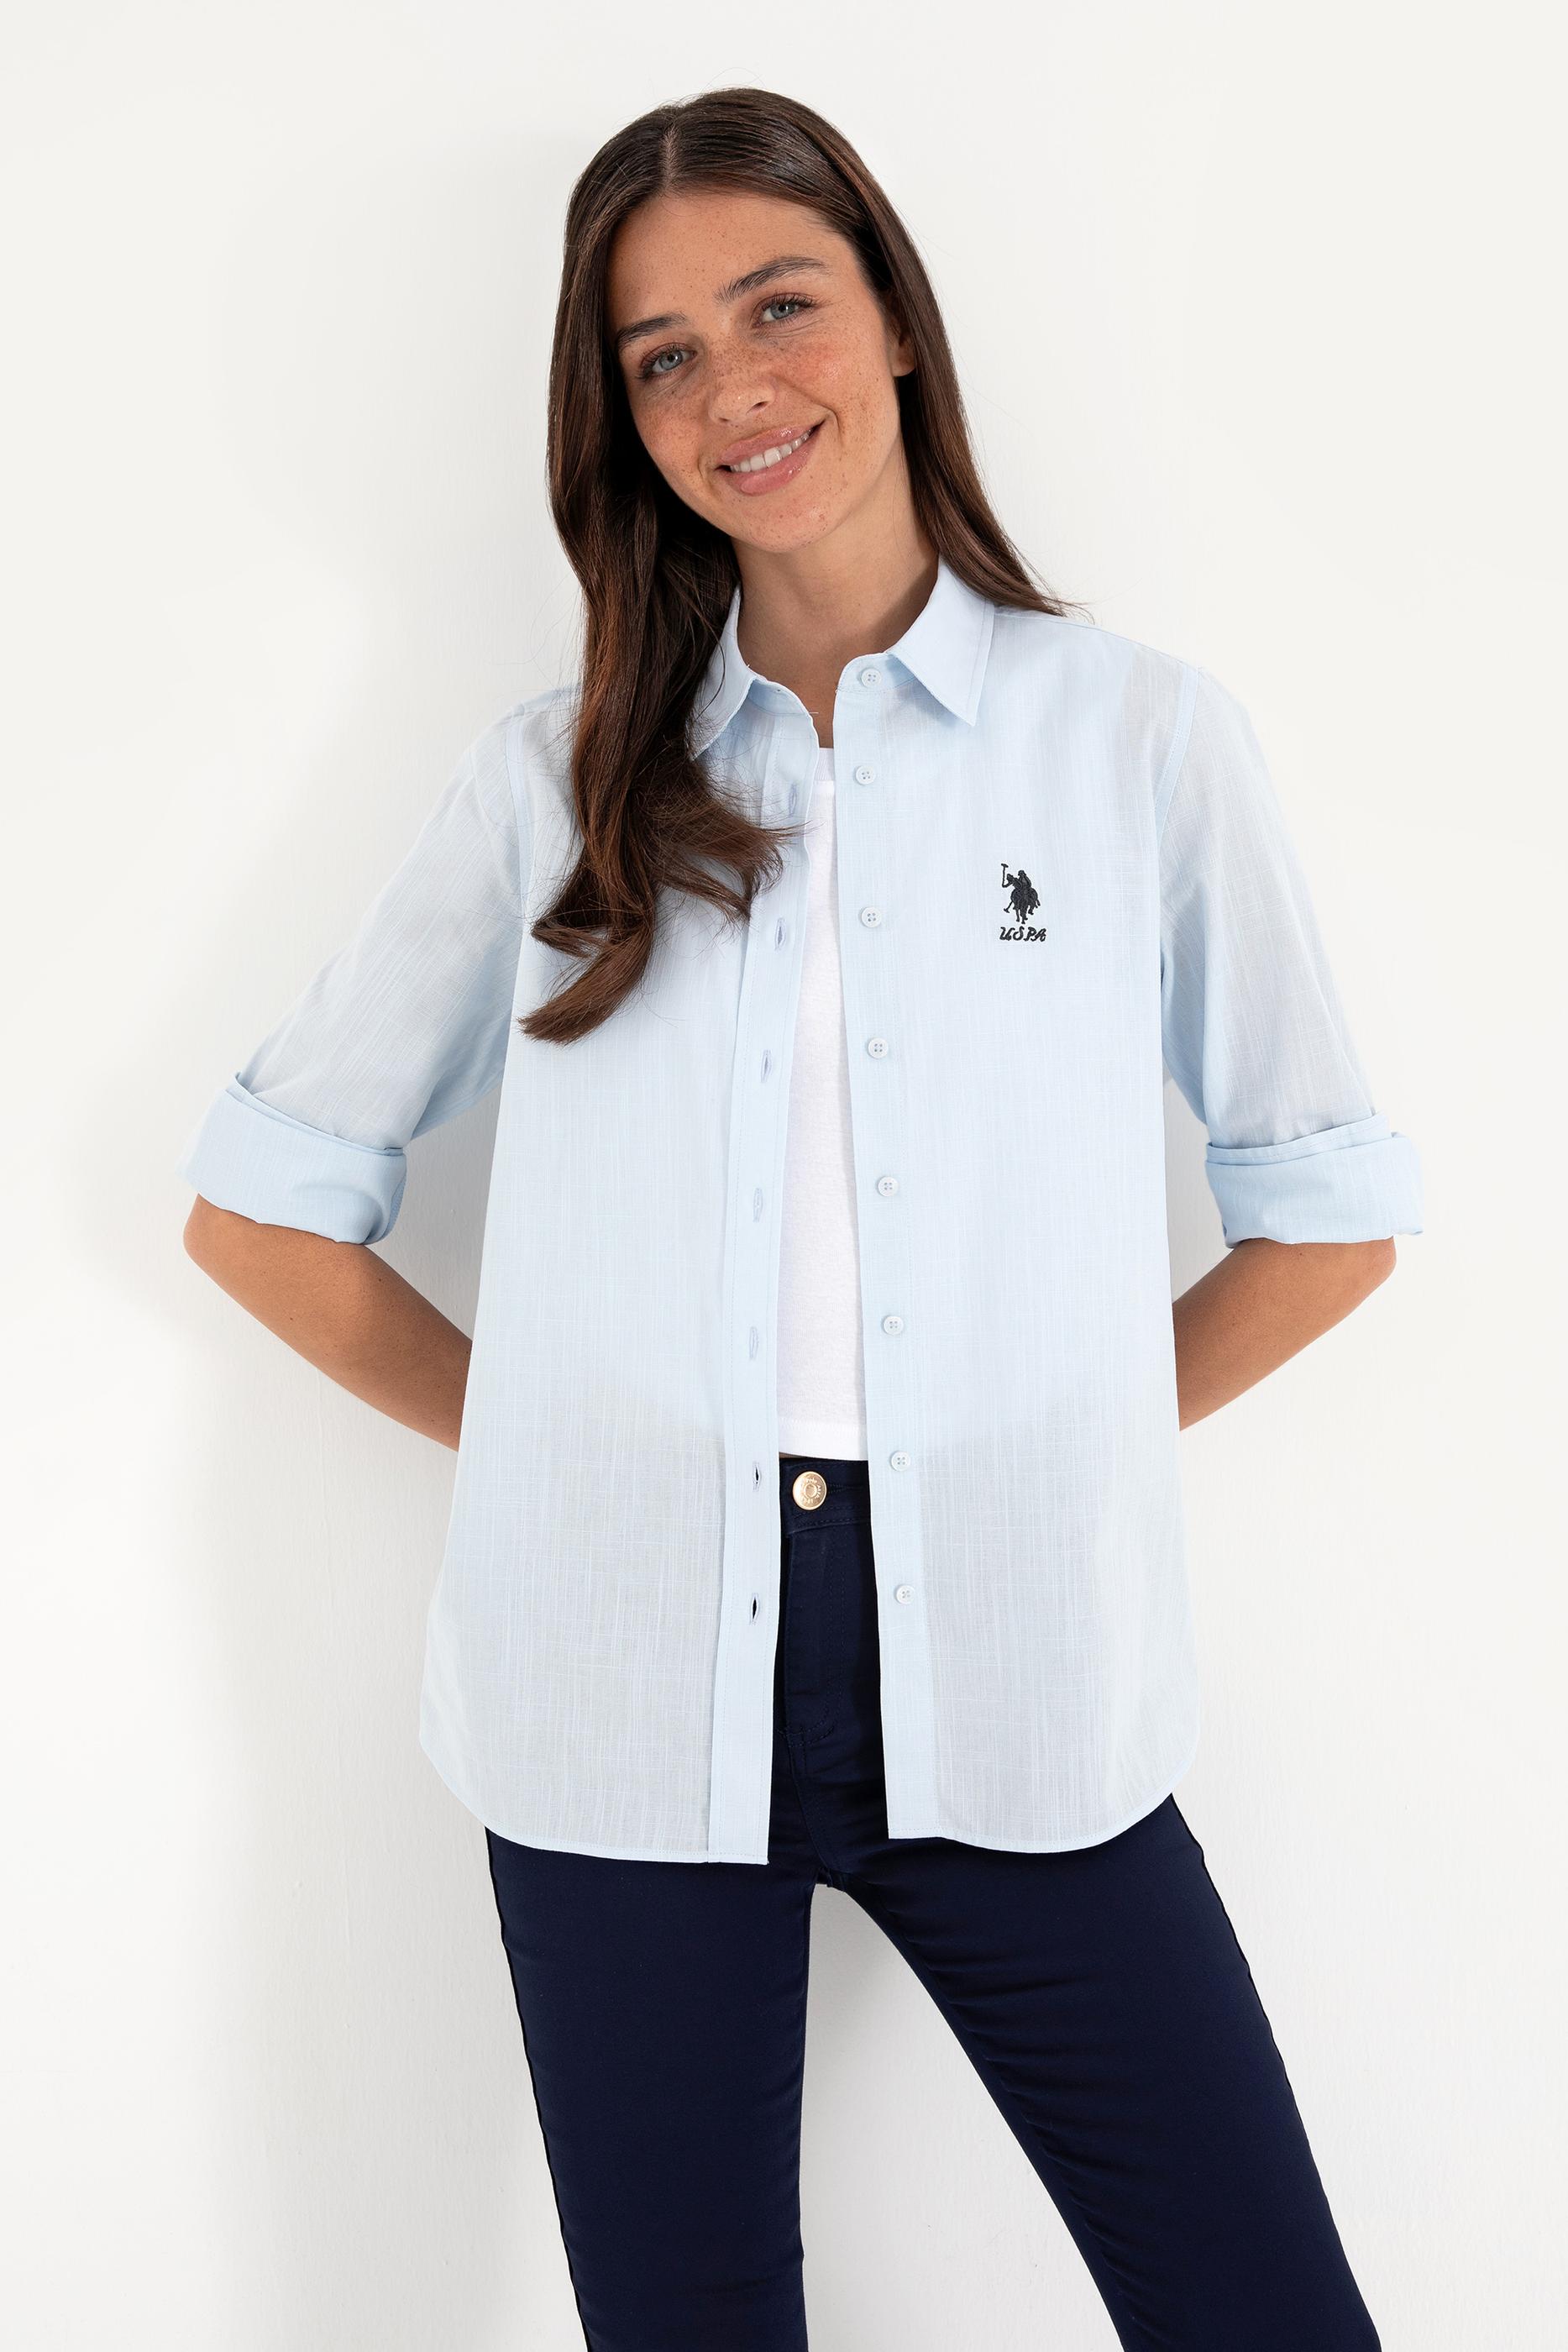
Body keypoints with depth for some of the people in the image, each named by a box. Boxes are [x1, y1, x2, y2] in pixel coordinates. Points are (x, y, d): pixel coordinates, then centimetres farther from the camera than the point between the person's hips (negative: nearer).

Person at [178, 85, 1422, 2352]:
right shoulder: (553, 780, 6)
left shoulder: (1145, 738, 4)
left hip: (1014, 1674, 0)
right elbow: (263, 1205, 9)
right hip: (627, 1693, 1)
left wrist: (1061, 1449, 2)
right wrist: (558, 1448, 3)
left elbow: (1332, 1207, 9)